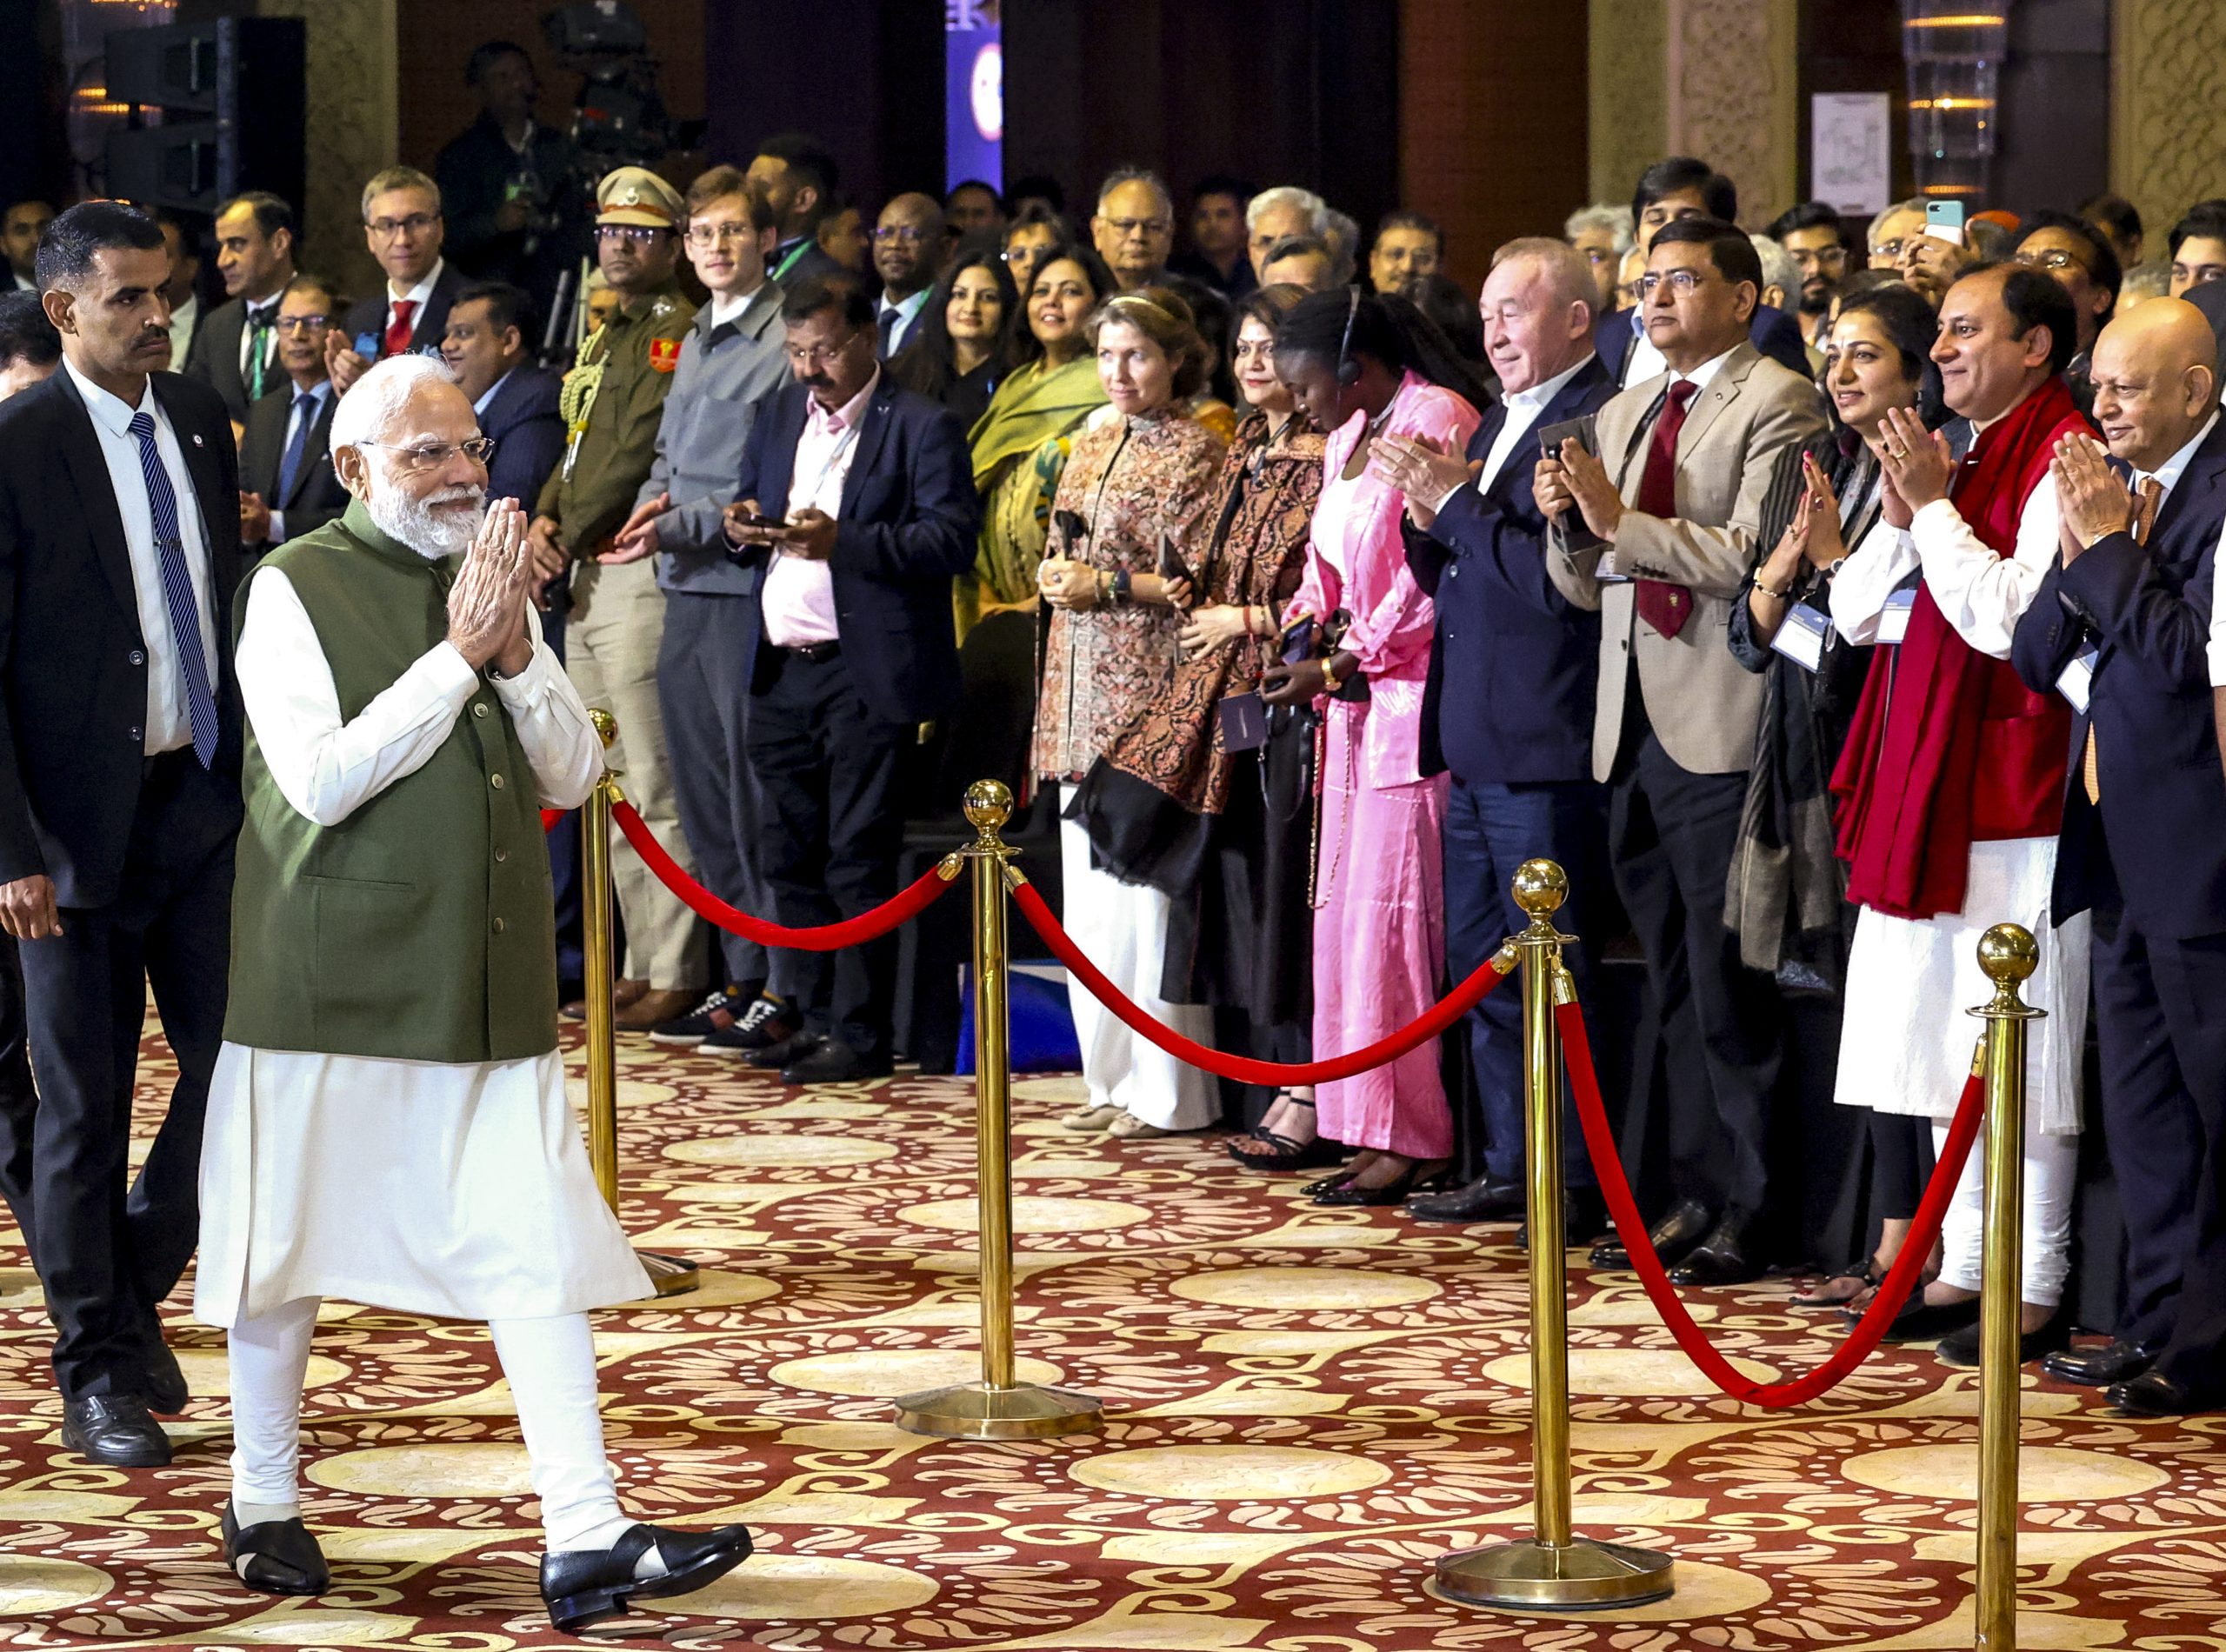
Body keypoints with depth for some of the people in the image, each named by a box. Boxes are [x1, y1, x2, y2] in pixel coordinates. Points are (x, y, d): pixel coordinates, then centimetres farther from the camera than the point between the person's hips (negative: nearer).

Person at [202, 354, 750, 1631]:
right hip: (334, 980, -5)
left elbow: (574, 775, 9)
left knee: (542, 1248, -4)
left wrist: (518, 651, -8)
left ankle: (586, 1539, -6)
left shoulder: (492, 580, 12)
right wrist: (458, 654, -16)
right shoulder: (296, 588, -6)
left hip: (490, 983, 5)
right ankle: (264, 1508, 25)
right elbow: (319, 779, -17)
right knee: (288, 1243, 7)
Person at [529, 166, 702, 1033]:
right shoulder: (605, 339, 20)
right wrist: (545, 521, 3)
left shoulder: (679, 334, -10)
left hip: (642, 570, -10)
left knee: (655, 789, -9)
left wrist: (569, 539, -9)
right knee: (609, 788, 12)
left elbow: (638, 455, -16)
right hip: (588, 580, 10)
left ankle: (676, 976, -7)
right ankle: (642, 964, 19)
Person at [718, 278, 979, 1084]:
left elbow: (952, 539, -15)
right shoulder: (781, 415, 17)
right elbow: (752, 506, 24)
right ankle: (817, 1018, 19)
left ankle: (860, 1033, 2)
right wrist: (744, 526, 0)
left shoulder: (922, 428, -6)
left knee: (858, 859, -4)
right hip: (780, 668, 7)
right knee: (790, 856, 10)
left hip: (867, 674, -7)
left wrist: (842, 541, -24)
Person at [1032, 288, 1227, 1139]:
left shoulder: (1196, 452, -6)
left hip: (1151, 686, -8)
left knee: (1143, 886, -8)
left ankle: (1166, 1090, -3)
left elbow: (1204, 582, -10)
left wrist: (1111, 583, -15)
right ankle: (1110, 1075, 16)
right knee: (1088, 888, 8)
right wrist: (1057, 573, 2)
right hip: (1083, 692, 8)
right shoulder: (1091, 446, 17)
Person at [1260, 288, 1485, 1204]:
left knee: (1393, 916, -8)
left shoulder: (1437, 420, -10)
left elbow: (1435, 581, -15)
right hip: (1357, 707, 9)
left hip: (1413, 699, -9)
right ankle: (1378, 1128, 11)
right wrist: (1302, 633, 5)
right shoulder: (1346, 440, 18)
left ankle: (1413, 1137, -2)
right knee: (1351, 914, 7)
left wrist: (1336, 666, -10)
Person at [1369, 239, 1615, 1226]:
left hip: (1547, 753, -10)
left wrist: (1455, 500, -17)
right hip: (1476, 747, 10)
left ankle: (1578, 1184, 3)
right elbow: (1446, 578, 20)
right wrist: (1428, 518, 0)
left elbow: (1559, 578, -22)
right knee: (1478, 962, 14)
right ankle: (1510, 1169, 23)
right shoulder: (1497, 423, 17)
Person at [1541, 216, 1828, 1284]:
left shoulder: (1777, 404, -6)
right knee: (1678, 993, 13)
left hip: (1721, 727, -8)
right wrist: (1568, 524, 0)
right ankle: (1696, 1196, 19)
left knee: (1731, 994, -5)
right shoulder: (1623, 416, 19)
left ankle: (1749, 1215, 1)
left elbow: (1753, 555, -18)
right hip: (1635, 727, 8)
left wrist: (1624, 521, -18)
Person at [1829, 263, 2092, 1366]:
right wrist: (1900, 511, -2)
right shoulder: (1954, 455, 15)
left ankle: (2037, 1290, 1)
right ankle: (1963, 1268, 20)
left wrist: (1934, 505, -14)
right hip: (1928, 781, 9)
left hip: (2011, 784, -9)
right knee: (1946, 1044, 12)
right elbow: (1854, 613, 14)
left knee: (2021, 1048, -4)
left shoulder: (2061, 459, -11)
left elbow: (2009, 616, -21)